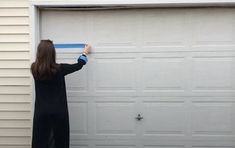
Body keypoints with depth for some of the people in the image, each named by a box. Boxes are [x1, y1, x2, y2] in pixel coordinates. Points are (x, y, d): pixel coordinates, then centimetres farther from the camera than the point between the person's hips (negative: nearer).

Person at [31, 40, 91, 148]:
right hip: (58, 111, -2)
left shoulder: (34, 69, -6)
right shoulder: (59, 69, -13)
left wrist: (43, 49, 36)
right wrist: (85, 53, 20)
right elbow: (78, 65, 2)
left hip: (41, 111, 2)